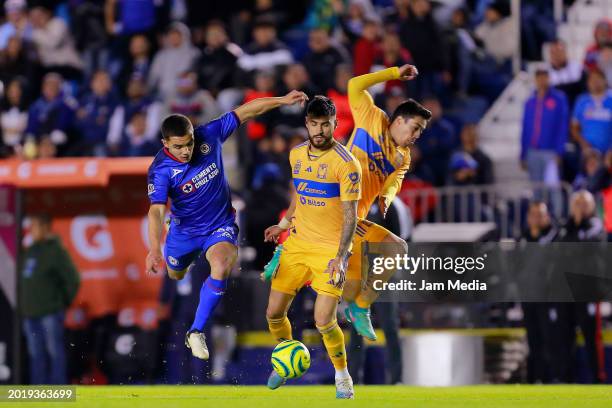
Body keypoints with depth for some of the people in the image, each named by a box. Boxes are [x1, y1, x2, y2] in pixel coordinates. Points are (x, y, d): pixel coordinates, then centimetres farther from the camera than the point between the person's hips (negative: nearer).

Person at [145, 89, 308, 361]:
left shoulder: (208, 136, -20)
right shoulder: (160, 170, -28)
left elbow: (245, 112, -8)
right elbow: (156, 211, -39)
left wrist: (282, 100, -8)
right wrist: (154, 250, -53)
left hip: (220, 225, 0)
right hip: (184, 231, 0)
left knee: (221, 268, -31)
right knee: (175, 276, 26)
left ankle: (196, 333, -18)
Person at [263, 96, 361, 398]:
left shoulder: (346, 164, -15)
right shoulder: (296, 155, 6)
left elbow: (350, 215, -16)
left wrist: (340, 257, -24)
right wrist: (284, 223, 28)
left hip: (330, 250, -6)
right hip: (297, 244, 6)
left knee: (324, 322, -13)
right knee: (274, 313, 4)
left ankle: (342, 376, 13)